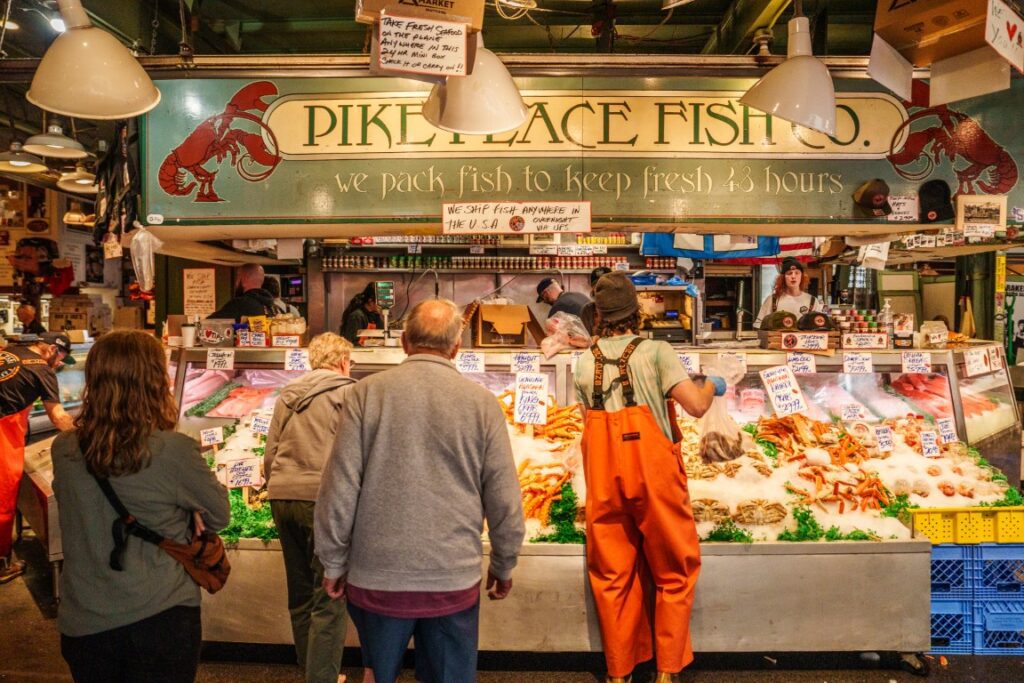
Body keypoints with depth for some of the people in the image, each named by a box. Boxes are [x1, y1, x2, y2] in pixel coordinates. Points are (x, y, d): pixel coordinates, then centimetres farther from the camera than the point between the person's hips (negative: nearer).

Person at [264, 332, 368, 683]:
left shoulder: (287, 395, 16)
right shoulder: (348, 391, -2)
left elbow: (270, 455, 16)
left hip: (282, 497, 7)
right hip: (324, 497, -7)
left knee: (300, 593, 17)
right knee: (329, 598, 0)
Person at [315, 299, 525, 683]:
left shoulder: (366, 394, -7)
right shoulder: (482, 402, -5)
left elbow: (339, 489, -6)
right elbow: (505, 499, -2)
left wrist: (333, 564, 7)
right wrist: (503, 567, 13)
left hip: (375, 579, 1)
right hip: (454, 581, 0)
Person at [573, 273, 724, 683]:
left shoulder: (584, 363, 3)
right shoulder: (655, 351, -8)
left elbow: (588, 421, 8)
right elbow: (696, 406, -12)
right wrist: (712, 385, 8)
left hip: (604, 480, 3)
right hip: (654, 476, -3)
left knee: (612, 577, 14)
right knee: (673, 573, 14)